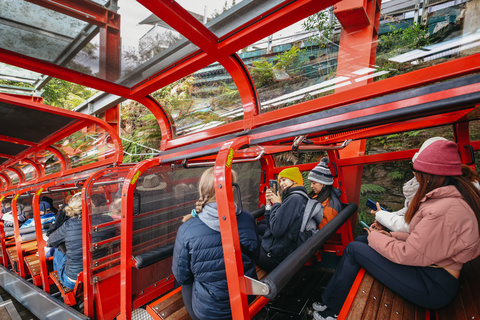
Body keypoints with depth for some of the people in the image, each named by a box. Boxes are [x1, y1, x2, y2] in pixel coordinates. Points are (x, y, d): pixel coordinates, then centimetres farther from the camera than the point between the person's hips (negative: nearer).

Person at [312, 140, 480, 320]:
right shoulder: (455, 197, 7)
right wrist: (390, 236, 5)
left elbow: (409, 255, -22)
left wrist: (376, 237, -7)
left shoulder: (446, 209, -26)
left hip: (433, 286, -10)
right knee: (363, 241, 7)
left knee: (353, 249, -9)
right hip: (432, 272, 10)